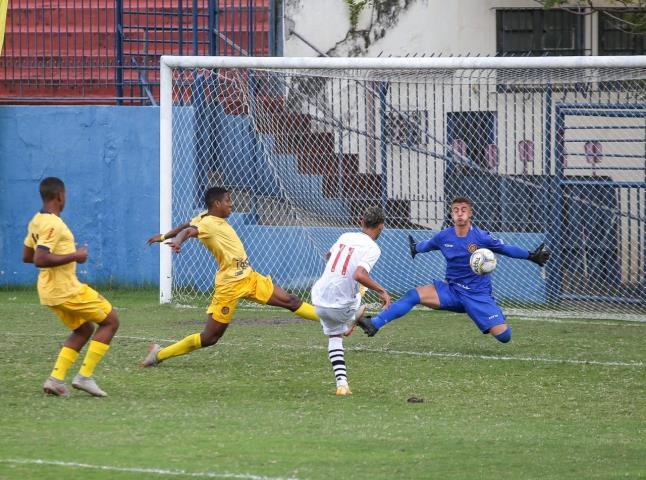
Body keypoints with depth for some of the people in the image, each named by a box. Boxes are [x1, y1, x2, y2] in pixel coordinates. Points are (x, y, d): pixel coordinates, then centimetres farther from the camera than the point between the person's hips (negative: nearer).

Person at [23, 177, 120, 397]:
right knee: (111, 321, 2)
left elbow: (27, 256, 18)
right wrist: (74, 256, -22)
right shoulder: (53, 224, -20)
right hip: (66, 289, -10)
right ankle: (85, 376, -2)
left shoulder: (37, 222, 10)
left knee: (84, 329, 23)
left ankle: (56, 378, 9)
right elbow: (40, 260, -29)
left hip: (51, 292, 10)